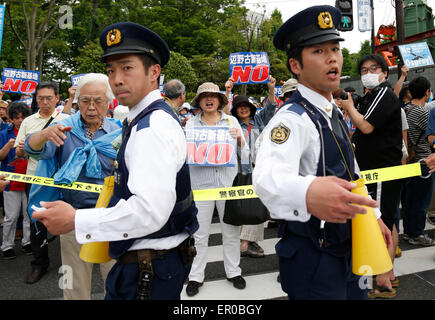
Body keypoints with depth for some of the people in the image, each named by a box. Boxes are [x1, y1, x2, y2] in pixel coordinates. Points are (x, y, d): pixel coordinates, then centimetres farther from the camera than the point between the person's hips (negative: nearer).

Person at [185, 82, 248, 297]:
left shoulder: (231, 121, 7)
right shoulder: (191, 124, 5)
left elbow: (245, 153, 7)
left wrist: (239, 138, -11)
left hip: (228, 182, 1)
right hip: (201, 184, -1)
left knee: (231, 231, 12)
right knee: (200, 234, 6)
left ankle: (233, 271, 30)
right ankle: (196, 276, 22)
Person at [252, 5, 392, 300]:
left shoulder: (334, 114, 7)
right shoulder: (292, 119, -23)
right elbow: (268, 175, -44)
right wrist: (307, 194, -63)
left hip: (346, 250, 9)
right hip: (313, 260, -9)